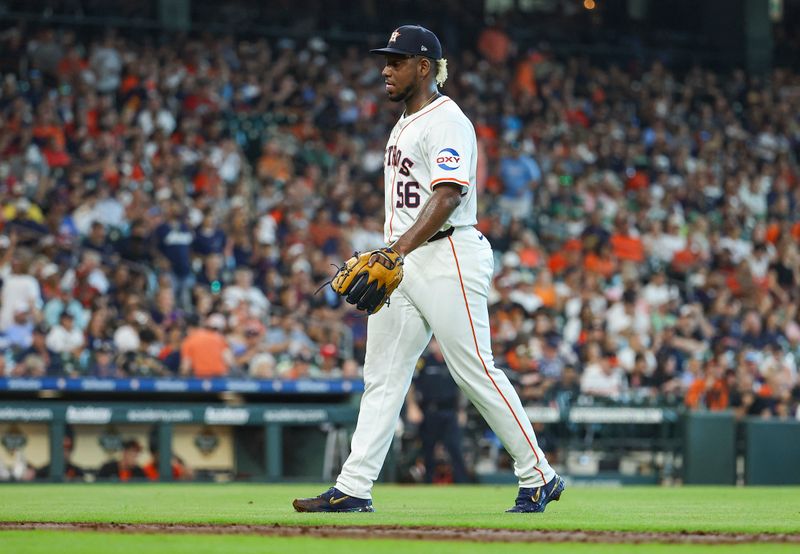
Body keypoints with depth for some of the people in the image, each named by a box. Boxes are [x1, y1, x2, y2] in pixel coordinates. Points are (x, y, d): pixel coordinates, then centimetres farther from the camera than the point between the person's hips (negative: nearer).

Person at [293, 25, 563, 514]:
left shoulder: (447, 121, -10)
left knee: (476, 372, -7)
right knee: (382, 377, 4)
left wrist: (399, 250, -31)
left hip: (447, 257, -10)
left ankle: (539, 477, 2)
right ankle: (353, 489, 2)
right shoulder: (405, 123, 20)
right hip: (403, 260, 10)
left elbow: (448, 196, -22)